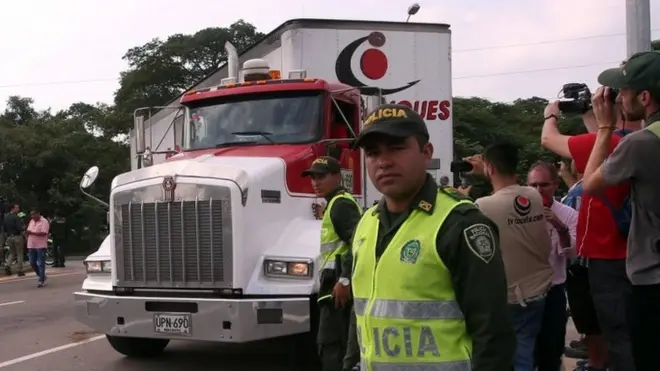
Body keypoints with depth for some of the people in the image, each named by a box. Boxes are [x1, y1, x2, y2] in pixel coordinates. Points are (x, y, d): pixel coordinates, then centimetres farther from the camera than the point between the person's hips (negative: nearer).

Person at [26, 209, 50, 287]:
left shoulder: (44, 222, -9)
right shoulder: (31, 221, 15)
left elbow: (44, 233, -20)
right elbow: (29, 232, 20)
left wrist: (32, 233, -24)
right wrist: (27, 232, -5)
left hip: (41, 246, -7)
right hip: (31, 246, 7)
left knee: (41, 264, -4)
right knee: (32, 263, 10)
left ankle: (41, 280, 0)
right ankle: (41, 276, 27)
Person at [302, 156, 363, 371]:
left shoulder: (340, 204, -12)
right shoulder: (337, 203, 20)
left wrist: (345, 281, -24)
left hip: (338, 287, -11)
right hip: (337, 283, 11)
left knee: (330, 345, -10)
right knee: (341, 343, 16)